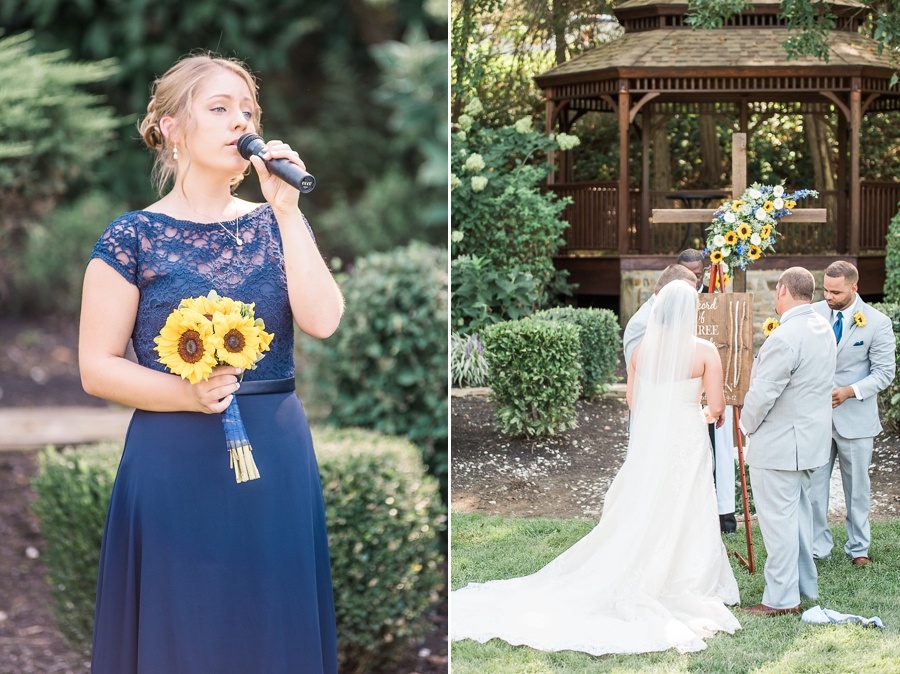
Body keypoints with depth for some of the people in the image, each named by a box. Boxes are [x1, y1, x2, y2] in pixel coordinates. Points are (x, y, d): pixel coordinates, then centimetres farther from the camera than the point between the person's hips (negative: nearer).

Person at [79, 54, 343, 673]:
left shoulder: (275, 223, 8)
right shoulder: (134, 238, -3)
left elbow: (323, 321, -8)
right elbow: (97, 367, -5)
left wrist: (287, 211, -10)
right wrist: (186, 393, -20)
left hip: (277, 456, 3)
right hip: (175, 461, -3)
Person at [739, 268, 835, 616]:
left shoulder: (785, 337, -24)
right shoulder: (824, 328, 6)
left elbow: (763, 393, -22)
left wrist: (748, 424, -4)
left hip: (779, 443, -10)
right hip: (811, 438, 10)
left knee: (778, 518, -3)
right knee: (799, 512, 19)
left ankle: (782, 598, 1)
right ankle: (804, 585, 29)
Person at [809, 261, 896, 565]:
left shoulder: (877, 323, -8)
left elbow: (885, 372, -6)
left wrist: (850, 391, -19)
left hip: (855, 417, -2)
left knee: (857, 486, 10)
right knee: (813, 484, 2)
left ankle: (859, 547, 24)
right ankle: (817, 546, 13)